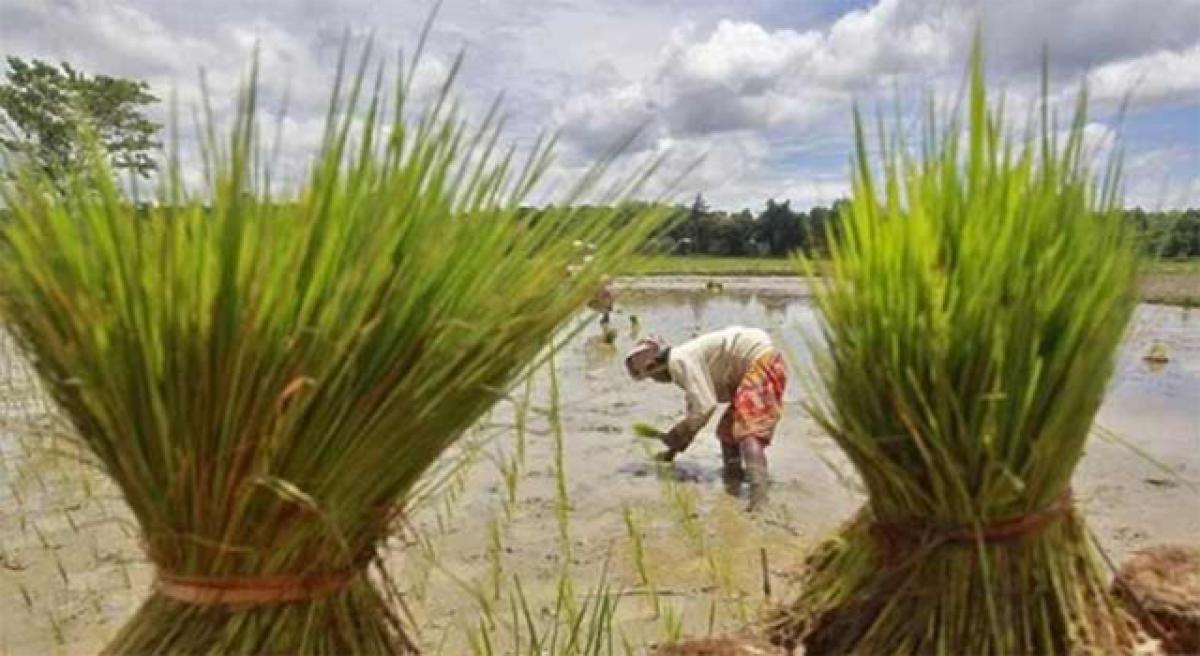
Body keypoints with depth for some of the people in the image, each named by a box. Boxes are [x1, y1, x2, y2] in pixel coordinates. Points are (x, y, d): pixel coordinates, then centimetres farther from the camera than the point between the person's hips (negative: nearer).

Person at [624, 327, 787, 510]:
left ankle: (758, 498, -37)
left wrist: (675, 436, -7)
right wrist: (674, 450, 36)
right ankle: (733, 484, 22)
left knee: (747, 429, -23)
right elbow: (695, 412, 30)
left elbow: (705, 406, -20)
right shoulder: (689, 361, 18)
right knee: (727, 430, 16)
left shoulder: (679, 360, -13)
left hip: (762, 363, -11)